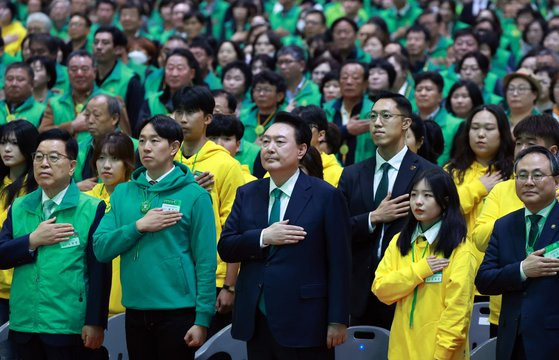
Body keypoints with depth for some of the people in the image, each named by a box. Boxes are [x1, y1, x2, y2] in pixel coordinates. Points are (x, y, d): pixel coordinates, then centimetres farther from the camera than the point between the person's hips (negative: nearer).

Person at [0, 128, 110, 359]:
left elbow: (99, 271, -7)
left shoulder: (92, 209, -3)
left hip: (69, 328, -4)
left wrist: (95, 322, -12)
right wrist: (33, 241, -11)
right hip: (24, 326, 4)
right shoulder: (19, 208, 12)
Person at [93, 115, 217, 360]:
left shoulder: (194, 195, -4)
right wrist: (139, 227, -13)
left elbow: (205, 262, -6)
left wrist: (202, 319, -11)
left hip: (178, 311, -4)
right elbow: (101, 248, 1)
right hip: (135, 311, 4)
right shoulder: (122, 194, 9)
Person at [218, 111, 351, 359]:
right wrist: (263, 237, -12)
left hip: (303, 321, -4)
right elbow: (225, 248, 5)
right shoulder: (247, 194, 11)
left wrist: (338, 320, -9)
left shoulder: (326, 196, -3)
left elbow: (339, 263, -6)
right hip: (256, 320, 4)